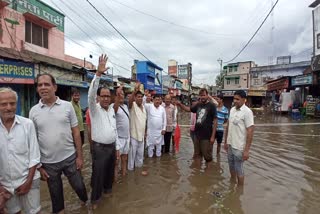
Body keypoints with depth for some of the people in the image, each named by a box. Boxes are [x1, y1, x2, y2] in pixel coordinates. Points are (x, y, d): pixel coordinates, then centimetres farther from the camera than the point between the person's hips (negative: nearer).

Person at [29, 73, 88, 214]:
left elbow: (76, 132, -3)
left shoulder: (67, 106, -7)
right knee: (55, 192, 19)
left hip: (70, 158, -1)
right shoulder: (33, 111, -4)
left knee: (78, 185, 14)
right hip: (48, 162, 1)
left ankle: (86, 202, 45)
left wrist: (79, 156, -3)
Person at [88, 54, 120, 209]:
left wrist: (117, 147, 12)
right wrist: (98, 73, -41)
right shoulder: (94, 109, -10)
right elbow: (91, 94, -31)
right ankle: (95, 199, 29)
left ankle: (108, 189, 45)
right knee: (98, 174, 7)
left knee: (110, 171, 21)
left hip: (112, 147, 6)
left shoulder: (112, 110, 7)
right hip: (99, 148, -5)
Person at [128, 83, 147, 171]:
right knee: (132, 153, 7)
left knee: (140, 153, 21)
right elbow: (130, 101, -38)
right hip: (133, 135, -6)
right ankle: (130, 168, 24)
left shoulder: (143, 107, 9)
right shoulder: (133, 105, -12)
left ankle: (139, 165, 39)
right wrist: (135, 91, -52)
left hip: (141, 135, 7)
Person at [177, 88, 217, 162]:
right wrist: (180, 104, 0)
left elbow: (215, 121, -11)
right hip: (197, 135, 5)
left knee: (207, 157, 6)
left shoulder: (211, 106, -9)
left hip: (207, 136, -5)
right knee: (197, 156, 18)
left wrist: (213, 136, -14)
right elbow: (188, 109, 19)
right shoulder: (198, 105, 6)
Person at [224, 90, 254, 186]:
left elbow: (250, 132, -18)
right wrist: (226, 141, 13)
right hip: (230, 145, 7)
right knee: (231, 167, 22)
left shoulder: (247, 112, -17)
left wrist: (246, 150, -20)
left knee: (239, 170, 8)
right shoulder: (232, 110, 5)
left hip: (239, 147, -7)